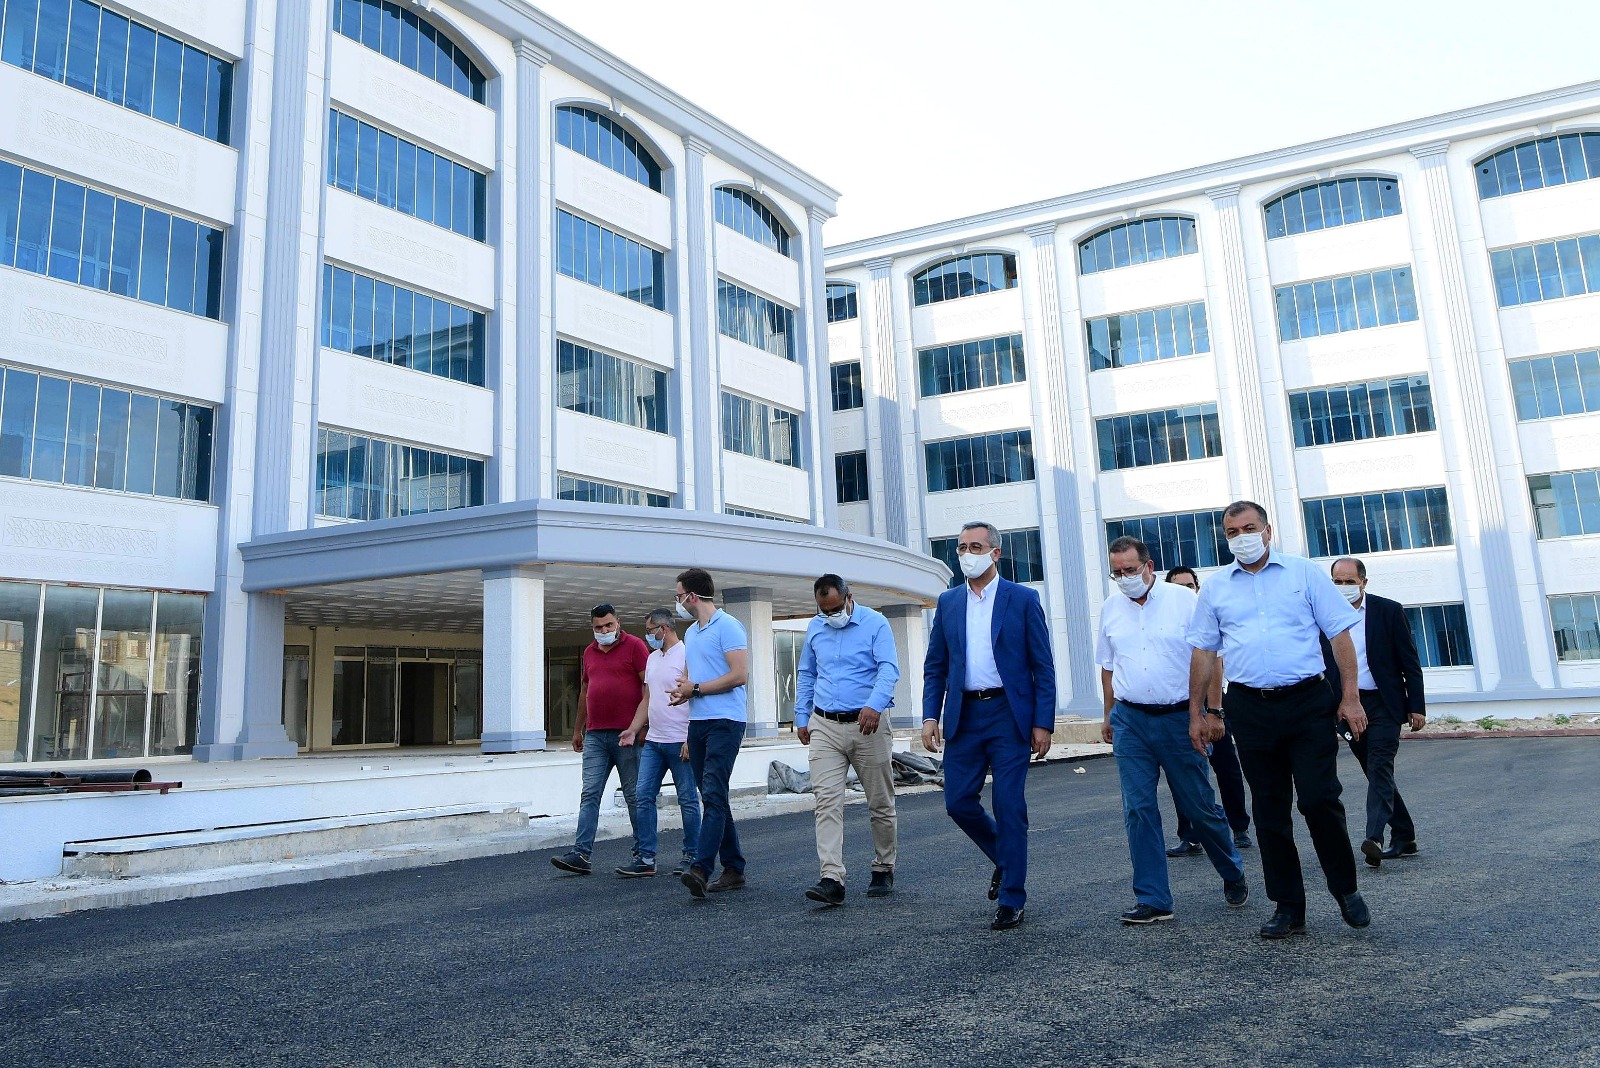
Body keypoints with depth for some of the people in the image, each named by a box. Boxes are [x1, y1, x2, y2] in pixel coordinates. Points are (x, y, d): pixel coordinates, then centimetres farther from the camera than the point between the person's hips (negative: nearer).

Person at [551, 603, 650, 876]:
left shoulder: (634, 646, -3)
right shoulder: (589, 652, 15)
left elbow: (649, 685, -8)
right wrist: (578, 729, 22)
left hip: (627, 735, -5)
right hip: (595, 736, 6)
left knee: (635, 797, 1)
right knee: (589, 795, 0)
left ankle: (643, 856, 8)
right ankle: (581, 854, 0)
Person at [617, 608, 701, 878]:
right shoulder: (652, 658, 18)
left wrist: (691, 739, -18)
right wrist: (633, 730, 12)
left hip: (679, 742, -8)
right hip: (652, 741, 8)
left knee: (688, 800, 2)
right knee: (643, 796, 3)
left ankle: (691, 856, 13)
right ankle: (646, 859, 8)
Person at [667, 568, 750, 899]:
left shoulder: (728, 626, -8)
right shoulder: (691, 633, 20)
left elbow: (739, 675, -17)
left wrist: (695, 688, -11)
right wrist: (682, 692, 3)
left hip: (724, 721, -9)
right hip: (698, 722, 9)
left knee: (713, 794, -16)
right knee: (713, 797, 9)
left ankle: (702, 869, -22)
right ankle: (733, 867, 16)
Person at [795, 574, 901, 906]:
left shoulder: (875, 623, -4)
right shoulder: (814, 628, 10)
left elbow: (889, 669, -15)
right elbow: (805, 675, 21)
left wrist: (875, 706, -31)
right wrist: (801, 717, 15)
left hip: (868, 725, -3)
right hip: (824, 728, 3)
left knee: (880, 803, 7)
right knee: (827, 801, -9)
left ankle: (883, 870, 24)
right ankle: (832, 879, -12)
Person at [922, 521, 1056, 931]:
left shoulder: (1023, 599, -1)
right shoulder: (948, 602, 10)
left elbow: (1043, 667, -1)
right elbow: (935, 666, 11)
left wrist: (1043, 723, -8)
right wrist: (930, 716, 0)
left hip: (1009, 715, -4)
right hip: (964, 716, 4)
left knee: (1010, 808, -1)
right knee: (958, 801, 4)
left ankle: (1011, 901, 12)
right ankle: (1004, 858, 31)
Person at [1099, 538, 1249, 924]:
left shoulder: (1184, 599, -4)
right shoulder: (1111, 608, 8)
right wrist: (1109, 715, 17)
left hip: (1179, 718, -3)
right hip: (1130, 721, 3)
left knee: (1200, 806, 7)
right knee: (1138, 810, 0)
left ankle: (1233, 874, 33)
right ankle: (1153, 899, 9)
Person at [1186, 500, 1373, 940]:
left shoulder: (1305, 573, 4)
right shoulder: (1216, 588, 9)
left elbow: (1340, 635, 2)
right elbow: (1203, 652, 11)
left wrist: (1350, 697, -5)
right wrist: (1197, 712, 7)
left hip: (1308, 702, -2)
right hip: (1251, 709, 2)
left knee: (1320, 799, -6)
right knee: (1270, 810, 7)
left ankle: (1346, 890, 18)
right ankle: (1288, 907, 17)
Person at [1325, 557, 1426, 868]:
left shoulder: (1389, 611, -3)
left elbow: (1411, 663, -2)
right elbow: (1321, 667, 7)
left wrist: (1417, 707, -5)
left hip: (1383, 704, -3)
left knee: (1380, 769, -14)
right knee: (1376, 772, 10)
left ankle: (1375, 838, -21)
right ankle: (1404, 837, 21)